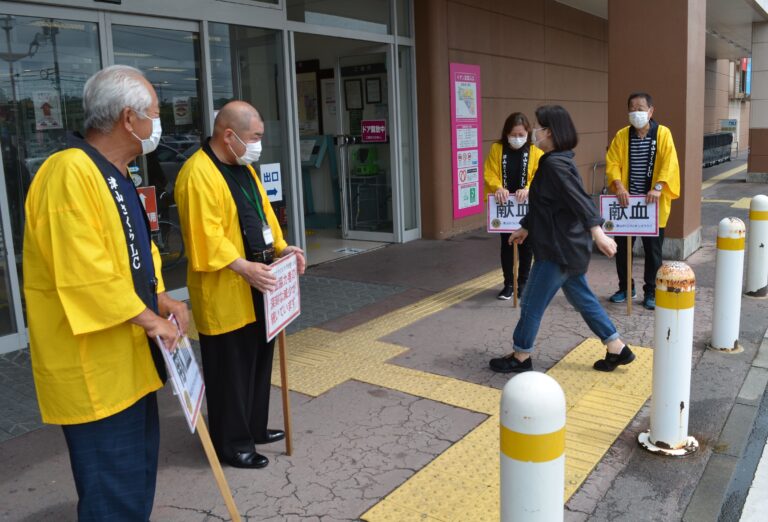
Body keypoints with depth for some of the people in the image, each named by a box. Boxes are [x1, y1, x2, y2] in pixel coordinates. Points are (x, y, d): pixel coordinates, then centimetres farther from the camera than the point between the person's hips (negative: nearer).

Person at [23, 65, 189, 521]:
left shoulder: (115, 175, 11)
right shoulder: (71, 172, -22)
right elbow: (85, 273, -28)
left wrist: (160, 299, 3)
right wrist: (149, 319, -18)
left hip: (128, 356, 10)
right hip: (93, 365, -10)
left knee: (139, 463, 23)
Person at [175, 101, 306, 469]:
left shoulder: (244, 168, 12)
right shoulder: (198, 174, -18)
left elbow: (263, 212, 18)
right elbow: (206, 236, -24)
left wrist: (281, 247, 4)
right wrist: (243, 267, -29)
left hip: (254, 289, 10)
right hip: (223, 292, -9)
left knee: (259, 359, 18)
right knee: (230, 369, 2)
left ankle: (254, 427, 35)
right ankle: (231, 443, 18)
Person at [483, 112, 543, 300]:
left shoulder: (535, 152, -3)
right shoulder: (496, 149, 0)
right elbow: (489, 174, -7)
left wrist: (528, 189, -32)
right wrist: (498, 188, -26)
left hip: (527, 207, -1)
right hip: (504, 206, 1)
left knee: (526, 245, 9)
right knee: (506, 244, 8)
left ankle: (523, 282, 23)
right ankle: (509, 283, 19)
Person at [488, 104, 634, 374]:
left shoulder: (555, 164, -19)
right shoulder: (553, 161, 12)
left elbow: (580, 200, -30)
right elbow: (544, 203, 22)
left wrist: (597, 231, -39)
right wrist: (526, 228, 30)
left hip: (559, 249, -10)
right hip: (568, 247, 10)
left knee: (532, 304, 3)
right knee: (583, 299, 17)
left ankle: (520, 357, 18)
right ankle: (618, 350, 25)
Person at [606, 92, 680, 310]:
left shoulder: (663, 133, -2)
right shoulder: (621, 136, 4)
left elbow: (669, 164, -11)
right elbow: (612, 163, -3)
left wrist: (657, 188, -25)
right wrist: (619, 186, -19)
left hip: (653, 204, -2)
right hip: (626, 202, 2)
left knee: (653, 249, 6)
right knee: (622, 248, 8)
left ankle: (651, 292, 19)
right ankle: (626, 288, 26)